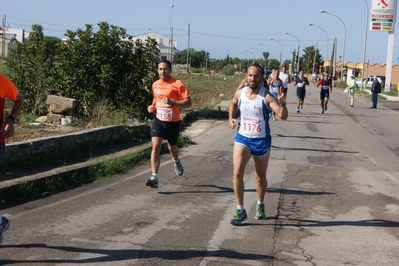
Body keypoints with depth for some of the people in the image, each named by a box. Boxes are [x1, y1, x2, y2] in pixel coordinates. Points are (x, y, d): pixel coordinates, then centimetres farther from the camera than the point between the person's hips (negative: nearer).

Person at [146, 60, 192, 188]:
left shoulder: (178, 84, -11)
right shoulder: (155, 85, 6)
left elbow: (188, 102, -13)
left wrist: (173, 102, -26)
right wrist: (152, 106, 4)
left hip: (173, 122, -3)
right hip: (158, 120, 3)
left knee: (172, 147, 17)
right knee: (155, 146, -14)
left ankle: (176, 161, 54)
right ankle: (154, 178, -18)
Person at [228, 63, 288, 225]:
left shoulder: (266, 97, -15)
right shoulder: (239, 94, -3)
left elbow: (283, 116, -23)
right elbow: (233, 104, 21)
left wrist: (282, 104, -43)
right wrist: (231, 118, 4)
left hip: (261, 140, -2)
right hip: (242, 138, 2)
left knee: (260, 177, 14)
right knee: (237, 173, -15)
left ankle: (260, 205, 39)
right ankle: (240, 211, -7)